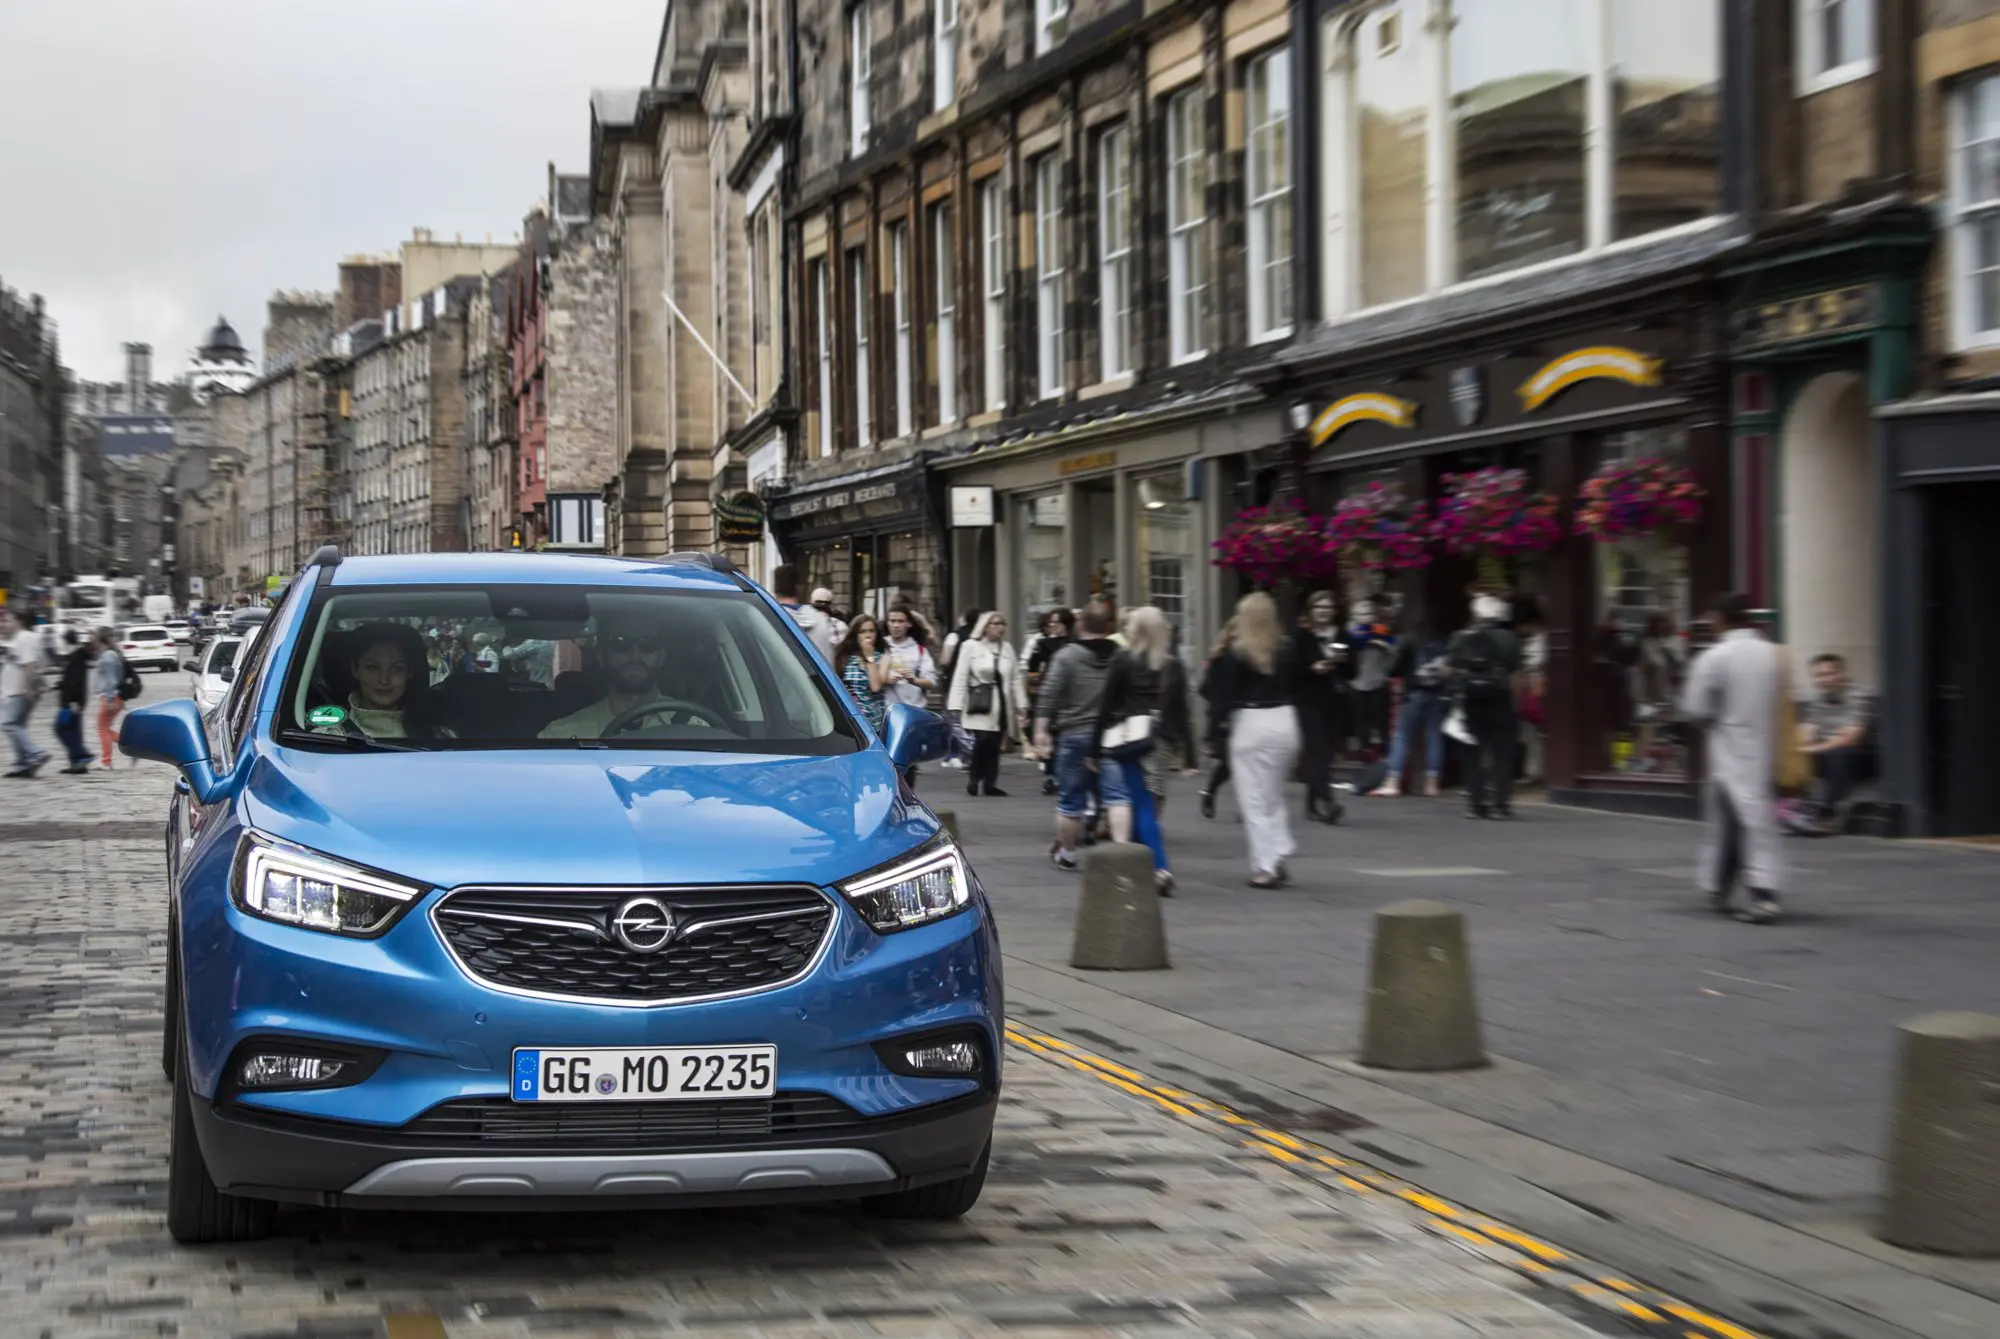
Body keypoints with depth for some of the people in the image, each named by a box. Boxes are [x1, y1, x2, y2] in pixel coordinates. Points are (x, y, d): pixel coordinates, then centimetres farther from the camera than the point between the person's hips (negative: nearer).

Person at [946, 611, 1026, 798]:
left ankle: (990, 783, 9)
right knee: (982, 742, -18)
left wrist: (1021, 705, 8)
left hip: (1001, 704, 5)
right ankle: (974, 779, 0)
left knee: (995, 745, 2)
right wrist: (956, 706, -8)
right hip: (979, 704, -4)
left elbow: (1015, 679, 13)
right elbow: (960, 678, -3)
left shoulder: (1007, 648, 11)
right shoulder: (970, 646, -2)